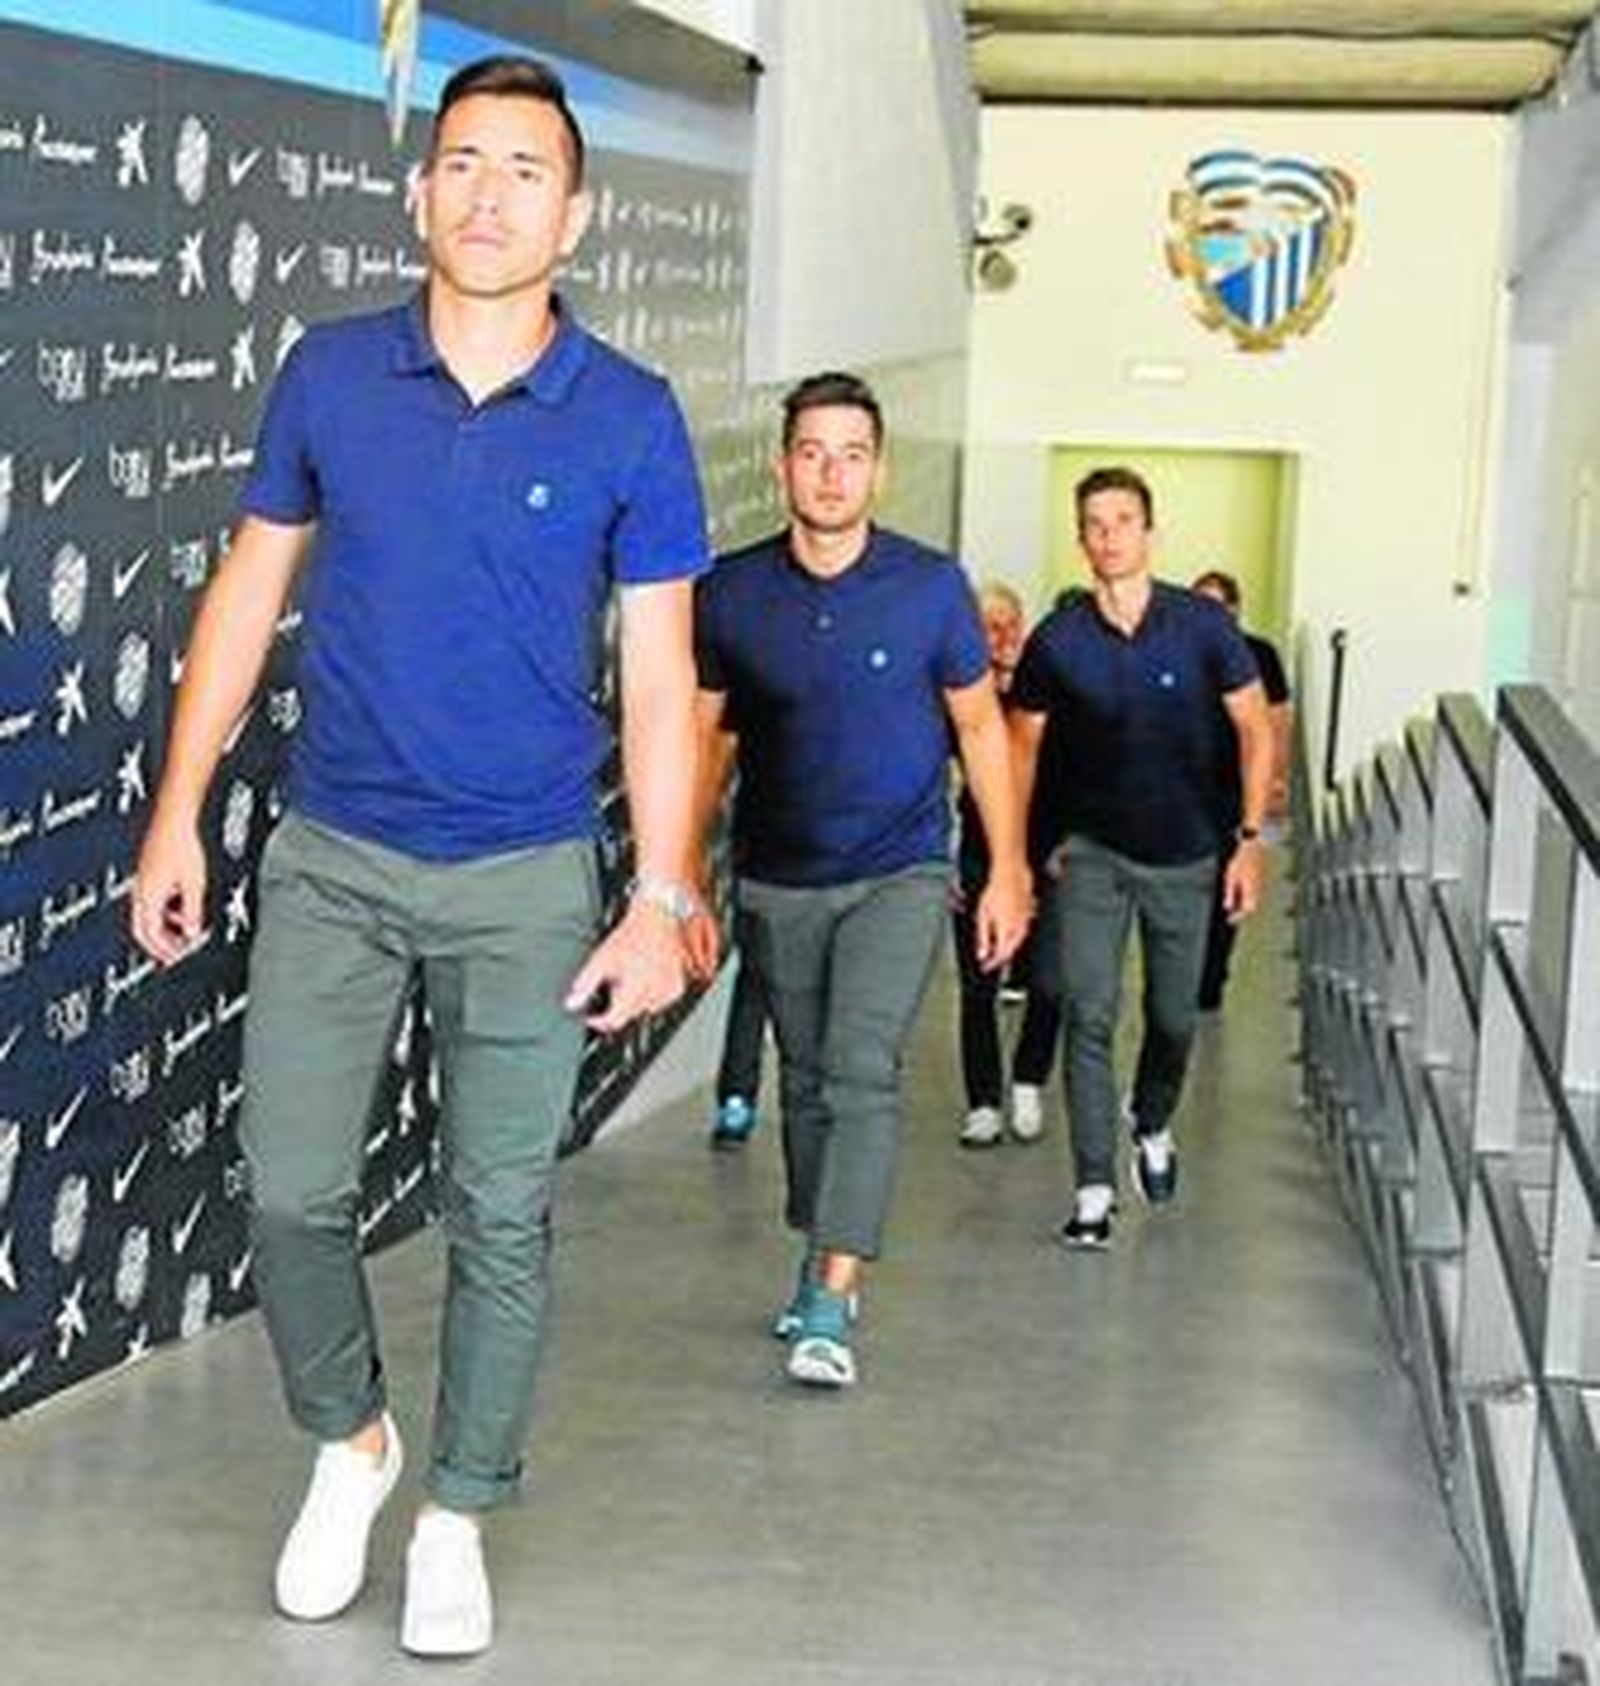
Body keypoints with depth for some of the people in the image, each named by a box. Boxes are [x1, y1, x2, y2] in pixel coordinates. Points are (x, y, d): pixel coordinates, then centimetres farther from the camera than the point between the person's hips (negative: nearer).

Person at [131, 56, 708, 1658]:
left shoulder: (630, 418, -6)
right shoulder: (330, 373, -1)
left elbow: (658, 677, -3)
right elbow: (247, 593, 6)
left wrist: (661, 900, -8)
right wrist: (177, 815, 3)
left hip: (527, 879, -1)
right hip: (332, 860, 2)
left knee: (500, 1218, 6)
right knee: (291, 1187, 4)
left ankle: (455, 1515, 24)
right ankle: (348, 1440, 31)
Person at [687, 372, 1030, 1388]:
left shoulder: (932, 586, -6)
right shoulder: (732, 593, -3)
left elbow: (981, 726, 3)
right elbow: (707, 742, 5)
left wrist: (1008, 872, 1)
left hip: (898, 875, -3)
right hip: (778, 883, 3)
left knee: (863, 1073, -16)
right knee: (806, 1078, 14)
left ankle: (831, 1309, -18)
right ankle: (820, 1269, 31)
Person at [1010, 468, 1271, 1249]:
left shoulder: (1202, 626, -10)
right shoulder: (1057, 641, -9)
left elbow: (1255, 731, -3)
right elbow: (1021, 746, 3)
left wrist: (1250, 837, -9)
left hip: (1186, 854, 1)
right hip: (1094, 852, 0)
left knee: (1174, 1018, 12)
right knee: (1088, 1016, -11)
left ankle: (1152, 1128, 42)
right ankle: (1094, 1188, -6)